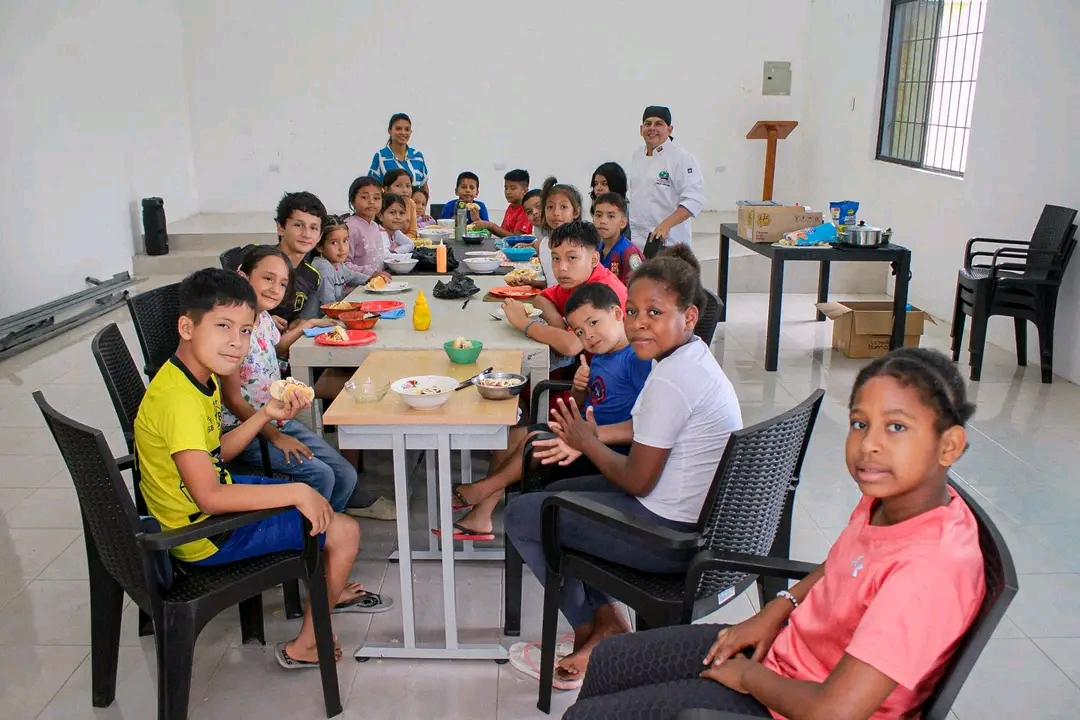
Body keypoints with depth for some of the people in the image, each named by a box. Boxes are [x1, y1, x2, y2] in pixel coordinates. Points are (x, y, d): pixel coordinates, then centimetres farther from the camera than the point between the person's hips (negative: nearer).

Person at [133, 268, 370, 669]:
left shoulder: (201, 378, 1)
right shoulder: (179, 399, -30)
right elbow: (209, 497, -36)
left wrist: (266, 416, -1)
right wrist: (295, 492, -32)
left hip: (215, 498, 10)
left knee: (316, 499, 27)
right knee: (344, 531, -7)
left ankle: (326, 589, 50)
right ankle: (304, 647, 11)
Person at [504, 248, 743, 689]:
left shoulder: (670, 382, -27)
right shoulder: (692, 355, 3)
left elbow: (637, 480, -21)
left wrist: (588, 443, -4)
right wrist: (591, 437, 6)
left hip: (674, 535, -10)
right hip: (701, 515, 10)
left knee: (521, 515, 2)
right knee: (557, 492, 24)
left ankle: (595, 632, 17)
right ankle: (605, 618, 21)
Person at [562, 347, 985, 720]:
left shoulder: (931, 566, -34)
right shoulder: (888, 497, -8)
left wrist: (748, 675, -17)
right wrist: (776, 610, 3)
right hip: (784, 645, 8)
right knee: (608, 662, 18)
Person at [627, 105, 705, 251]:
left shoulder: (683, 159, -9)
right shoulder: (637, 157, 14)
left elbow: (694, 200, -16)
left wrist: (666, 225, -27)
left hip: (668, 241, -6)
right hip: (637, 241, 6)